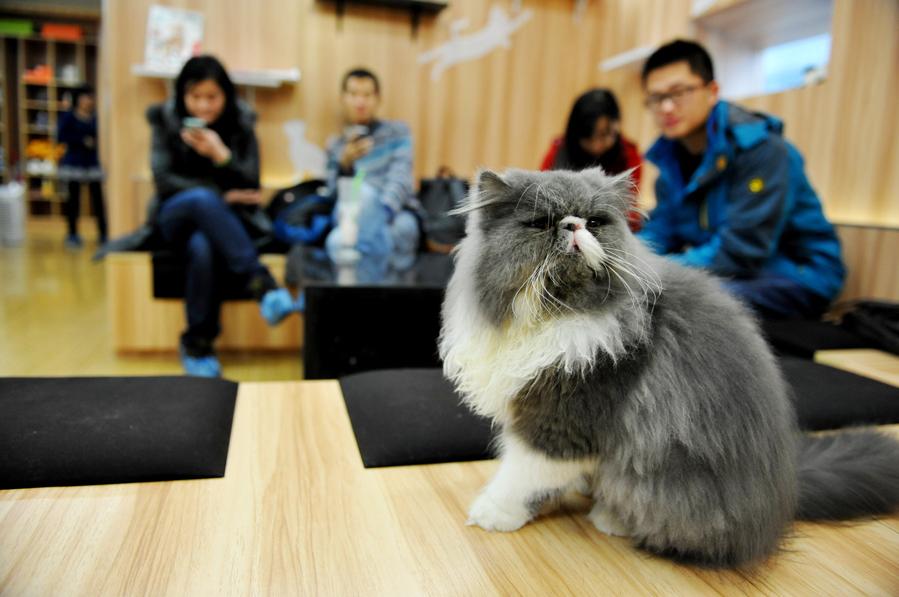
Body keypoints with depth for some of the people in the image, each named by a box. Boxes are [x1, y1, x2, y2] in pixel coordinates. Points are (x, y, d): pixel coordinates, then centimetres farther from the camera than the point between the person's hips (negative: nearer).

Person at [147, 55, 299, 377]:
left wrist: (222, 156, -23)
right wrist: (221, 194, -14)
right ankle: (263, 285, -44)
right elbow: (164, 181, -5)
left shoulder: (241, 124, 1)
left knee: (203, 247, -36)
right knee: (202, 198, -37)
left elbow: (250, 190, -4)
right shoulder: (165, 120, 1)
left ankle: (197, 344, -20)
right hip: (177, 217, 0)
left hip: (223, 219, 0)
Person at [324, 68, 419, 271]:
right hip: (350, 217, 1)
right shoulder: (335, 144, 20)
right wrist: (344, 163, -12)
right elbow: (332, 192, 8)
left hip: (395, 215, -1)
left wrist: (382, 212, -25)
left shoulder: (397, 131, 13)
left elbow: (400, 178, -5)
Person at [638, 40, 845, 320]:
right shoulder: (671, 158, 3)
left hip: (799, 277, -7)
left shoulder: (761, 148, -20)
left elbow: (740, 252, -26)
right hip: (725, 273, 7)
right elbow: (658, 234, -1)